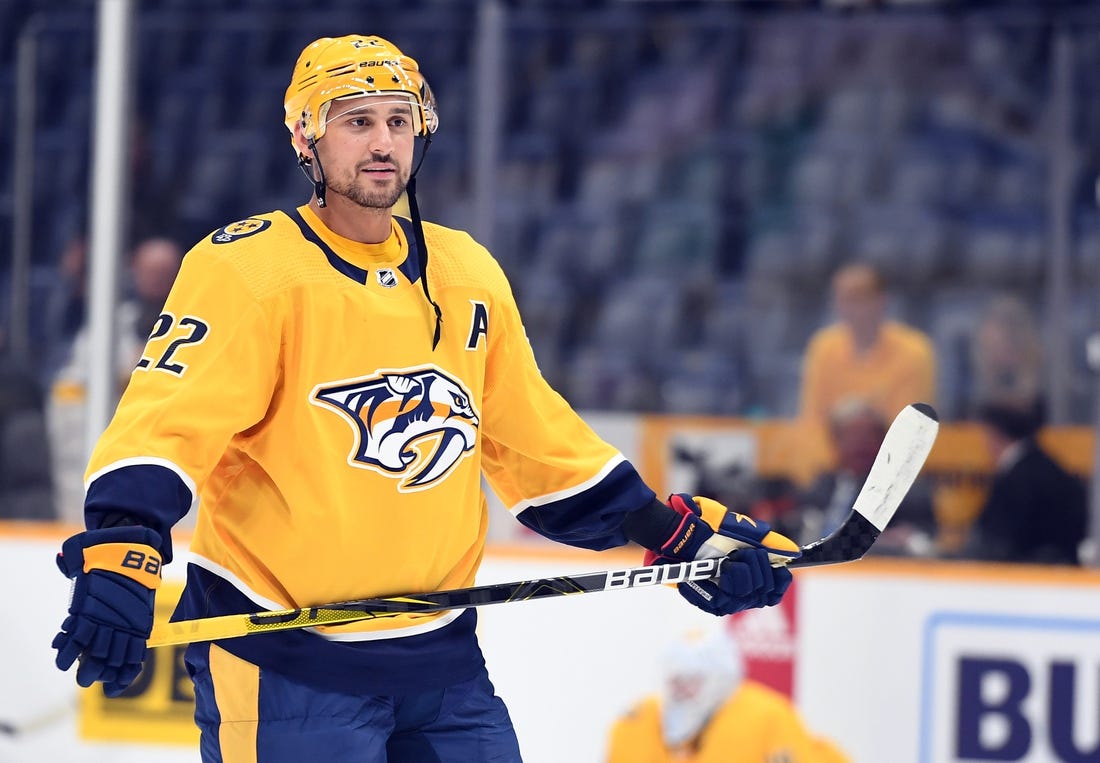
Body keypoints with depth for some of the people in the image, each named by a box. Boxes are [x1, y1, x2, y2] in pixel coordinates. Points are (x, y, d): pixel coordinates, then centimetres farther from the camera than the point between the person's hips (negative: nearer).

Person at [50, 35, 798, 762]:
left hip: (442, 655, 6)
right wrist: (121, 550, -37)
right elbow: (169, 416, -20)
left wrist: (678, 532, 14)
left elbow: (534, 436, 19)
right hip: (284, 667, -6)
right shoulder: (246, 268, -10)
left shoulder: (468, 273, 11)